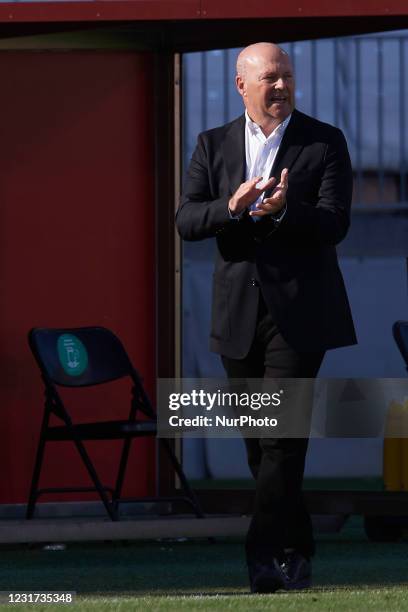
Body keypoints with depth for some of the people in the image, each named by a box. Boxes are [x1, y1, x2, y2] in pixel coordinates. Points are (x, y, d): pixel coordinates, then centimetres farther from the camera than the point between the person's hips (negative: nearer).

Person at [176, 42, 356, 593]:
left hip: (299, 311, -4)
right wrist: (232, 206, -19)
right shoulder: (213, 145, 10)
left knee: (283, 436, -13)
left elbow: (334, 223, -8)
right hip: (239, 314, 4)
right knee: (259, 440, 8)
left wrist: (284, 210, -26)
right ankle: (296, 552, 19)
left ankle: (266, 555, -14)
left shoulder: (325, 143, 1)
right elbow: (186, 220, 0)